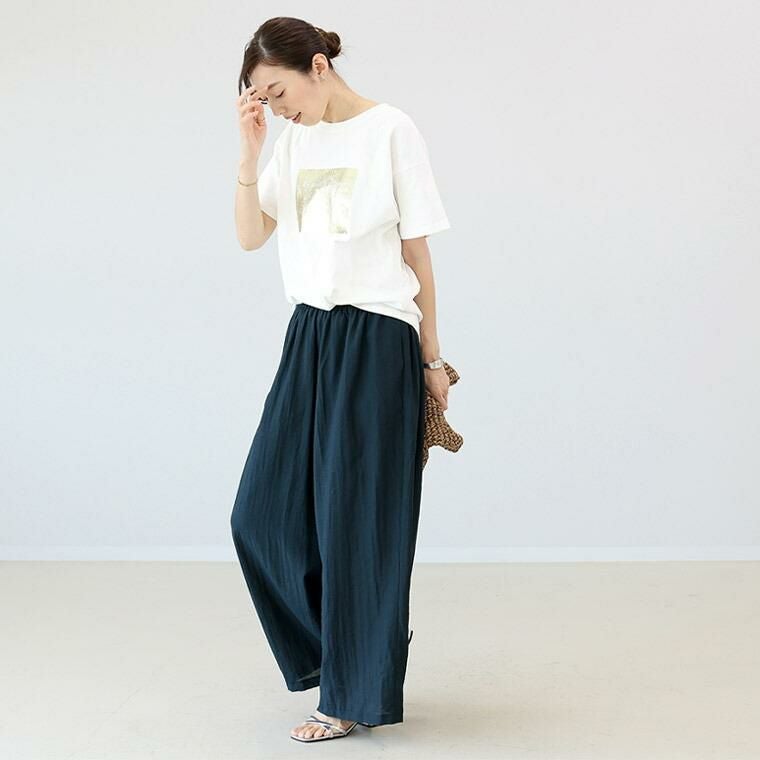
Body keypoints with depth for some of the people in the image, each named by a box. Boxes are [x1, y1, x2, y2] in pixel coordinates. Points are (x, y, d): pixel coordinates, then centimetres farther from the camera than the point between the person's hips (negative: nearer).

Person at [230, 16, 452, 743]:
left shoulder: (390, 130, -6)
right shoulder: (291, 140, 10)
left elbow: (417, 252, -4)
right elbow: (249, 236, 5)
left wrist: (431, 359, -1)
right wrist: (249, 148, -6)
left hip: (375, 339, -6)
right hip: (309, 335, 6)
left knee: (355, 519, -1)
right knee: (264, 514, 4)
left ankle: (355, 696, 13)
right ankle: (359, 647, 25)